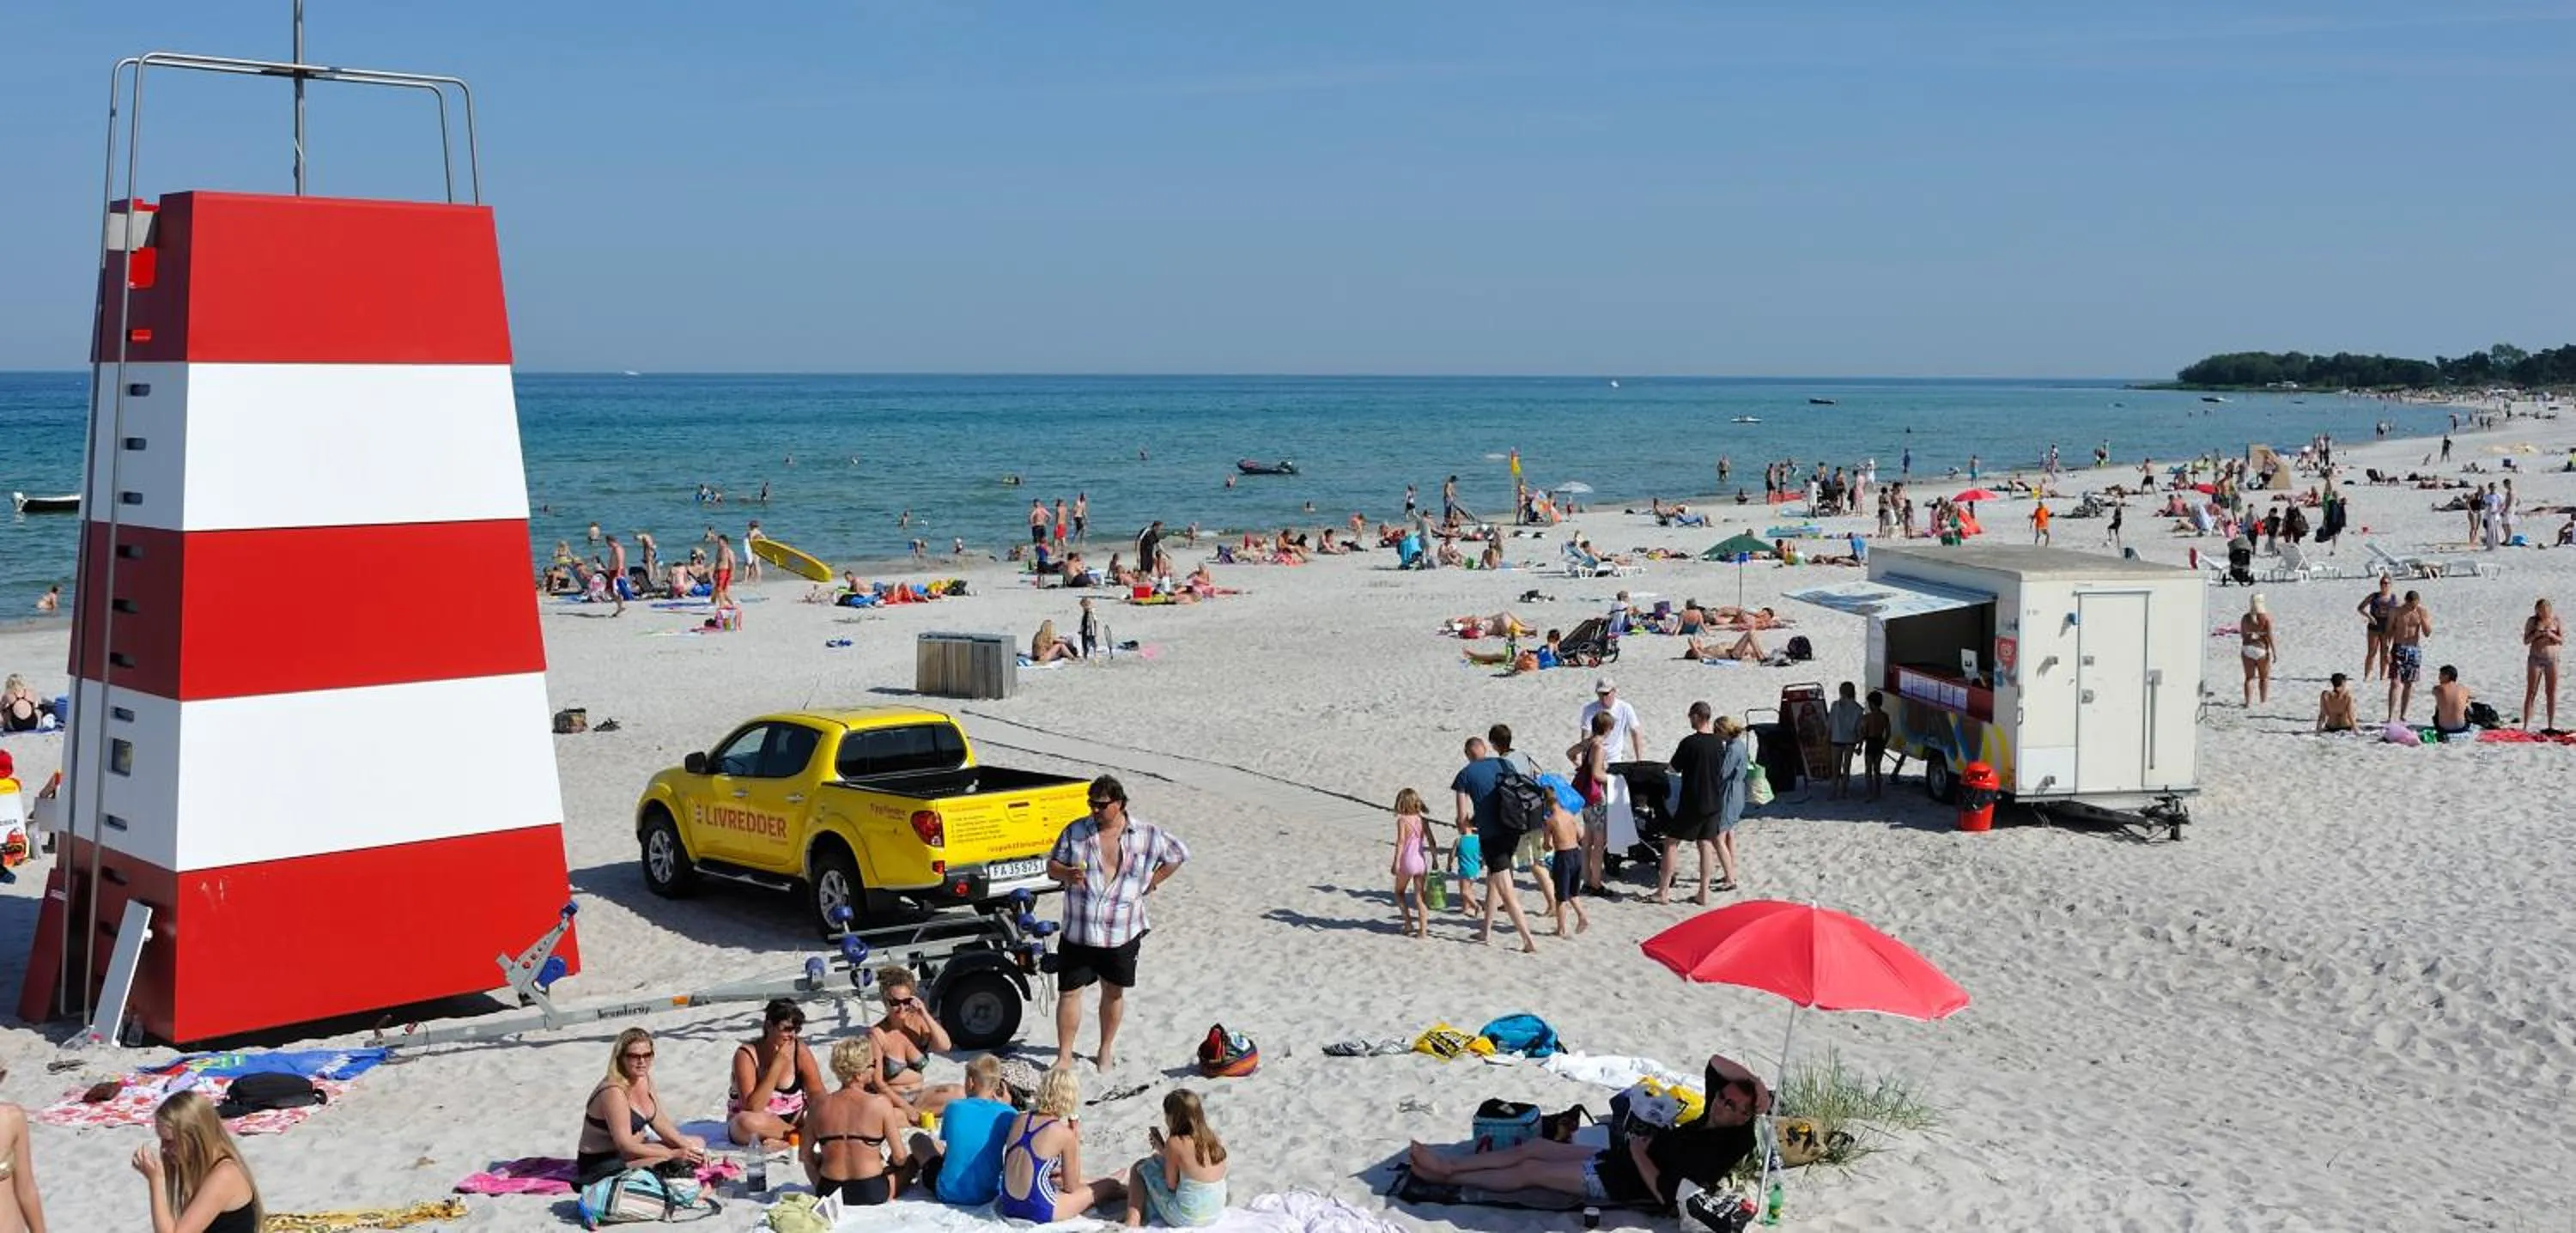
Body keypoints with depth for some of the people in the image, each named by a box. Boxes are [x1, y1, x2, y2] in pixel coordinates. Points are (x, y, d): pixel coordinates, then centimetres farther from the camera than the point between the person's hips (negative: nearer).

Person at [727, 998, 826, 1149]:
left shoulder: (799, 1050, -8)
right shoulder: (746, 1054, -17)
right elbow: (752, 1108, -27)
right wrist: (778, 1064, -27)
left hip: (791, 1123, 3)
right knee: (748, 1122, -39)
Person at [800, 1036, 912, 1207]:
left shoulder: (819, 1103, -5)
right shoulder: (880, 1103, -14)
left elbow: (804, 1155, 3)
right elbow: (899, 1157, -8)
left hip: (829, 1194, 4)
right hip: (872, 1195, -4)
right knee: (911, 1155, 23)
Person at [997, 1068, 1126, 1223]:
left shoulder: (1019, 1120, 3)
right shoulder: (1064, 1133, -13)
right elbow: (1071, 1188, -2)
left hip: (1010, 1208, 7)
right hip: (1038, 1211, -7)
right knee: (1109, 1187, 13)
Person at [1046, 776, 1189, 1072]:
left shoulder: (1147, 836, -2)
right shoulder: (1075, 832, -1)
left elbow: (1179, 854, 12)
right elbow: (1052, 866, 4)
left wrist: (1152, 881, 6)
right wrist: (1067, 873, -18)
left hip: (1122, 934, 0)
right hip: (1077, 933, 0)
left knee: (1114, 992, 13)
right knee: (1069, 992, 1)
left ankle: (1106, 1048, 33)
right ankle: (1064, 1055, 12)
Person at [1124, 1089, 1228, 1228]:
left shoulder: (1175, 1143, -19)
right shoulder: (1212, 1137, 0)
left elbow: (1171, 1185, -11)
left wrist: (1161, 1148, -1)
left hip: (1186, 1219, -7)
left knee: (1140, 1167, 10)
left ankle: (1133, 1224, 5)